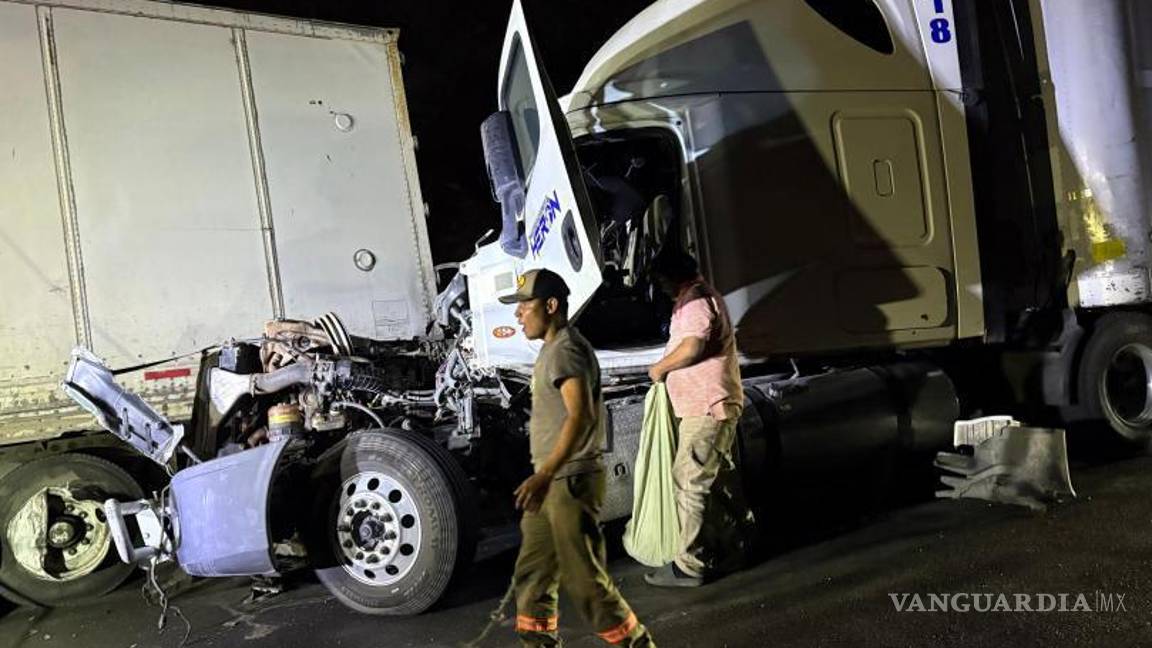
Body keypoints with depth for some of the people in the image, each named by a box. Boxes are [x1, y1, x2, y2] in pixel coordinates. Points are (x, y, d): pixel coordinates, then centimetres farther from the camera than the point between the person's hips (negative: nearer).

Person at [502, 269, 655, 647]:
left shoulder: (565, 350, -16)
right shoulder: (552, 348, 16)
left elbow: (581, 416, -29)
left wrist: (545, 475, -37)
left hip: (570, 481, -10)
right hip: (551, 482, 10)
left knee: (582, 577, -3)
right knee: (532, 573, 14)